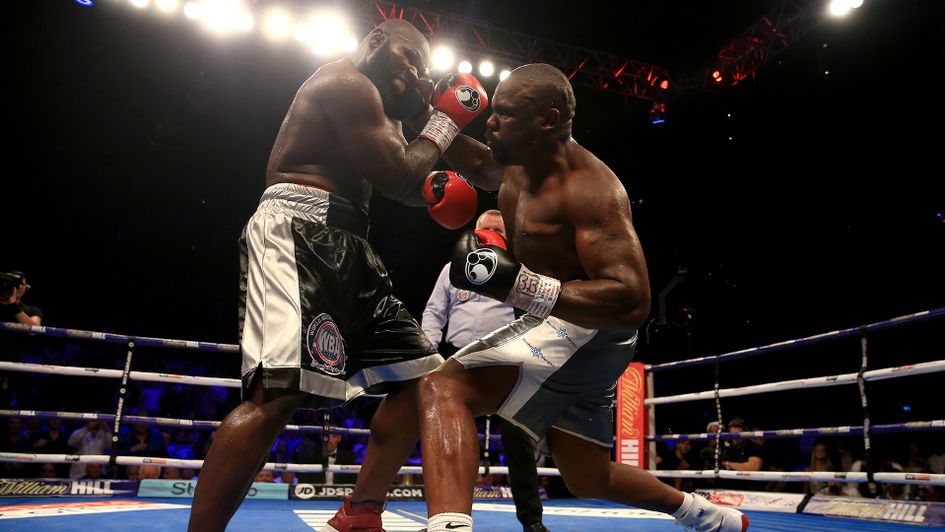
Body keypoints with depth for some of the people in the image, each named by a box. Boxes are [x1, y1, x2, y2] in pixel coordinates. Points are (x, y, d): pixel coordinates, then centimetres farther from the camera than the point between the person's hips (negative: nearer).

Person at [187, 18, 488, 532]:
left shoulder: (371, 108, 29)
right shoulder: (348, 80, -3)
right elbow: (397, 179, -11)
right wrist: (442, 124, 3)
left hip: (342, 247, 11)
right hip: (297, 231, -10)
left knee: (417, 372, 6)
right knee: (280, 390, -27)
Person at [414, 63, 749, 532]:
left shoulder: (588, 187, -24)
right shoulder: (518, 167, 2)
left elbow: (633, 303, -32)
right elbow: (475, 163, 24)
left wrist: (522, 287, -43)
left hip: (587, 330, -10)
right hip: (561, 328, 10)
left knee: (443, 388, -28)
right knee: (589, 479, 26)